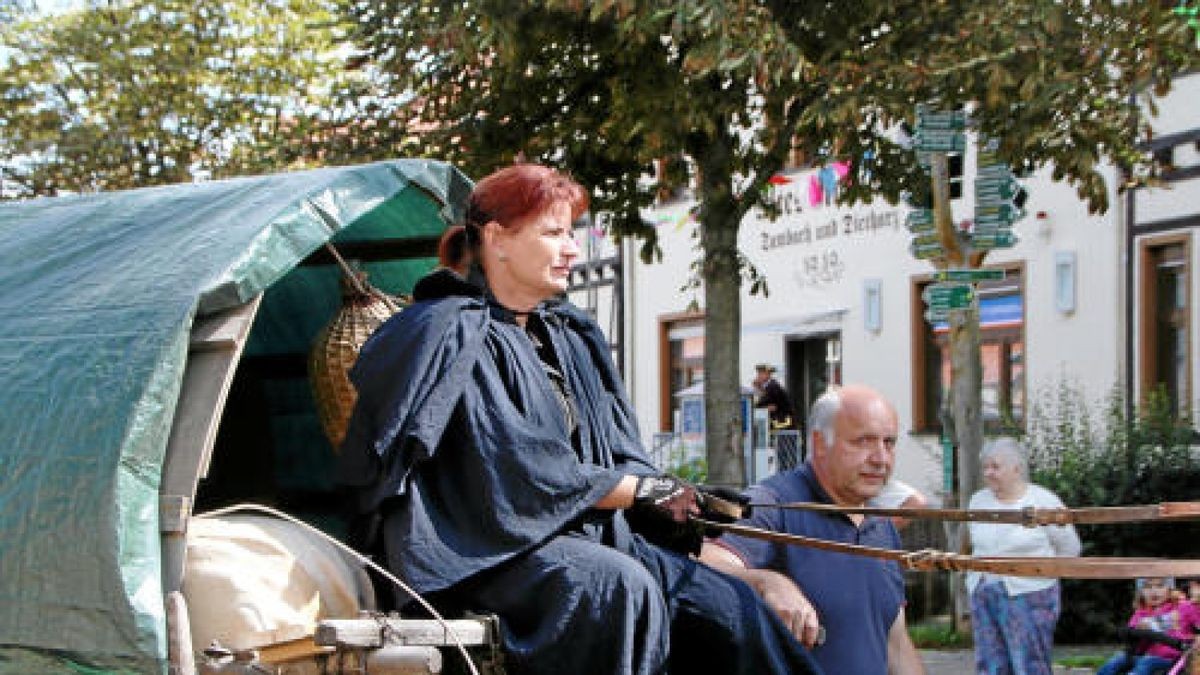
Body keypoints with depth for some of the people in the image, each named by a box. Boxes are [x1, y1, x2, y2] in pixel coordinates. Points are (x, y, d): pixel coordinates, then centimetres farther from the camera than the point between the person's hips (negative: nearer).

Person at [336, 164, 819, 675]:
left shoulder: (570, 336, 19)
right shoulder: (458, 335, -6)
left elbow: (619, 452, 16)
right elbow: (515, 471, -15)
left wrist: (671, 504, -5)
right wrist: (642, 490, -9)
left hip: (586, 535, 8)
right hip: (489, 547, -8)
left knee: (731, 607, -13)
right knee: (622, 586, -35)